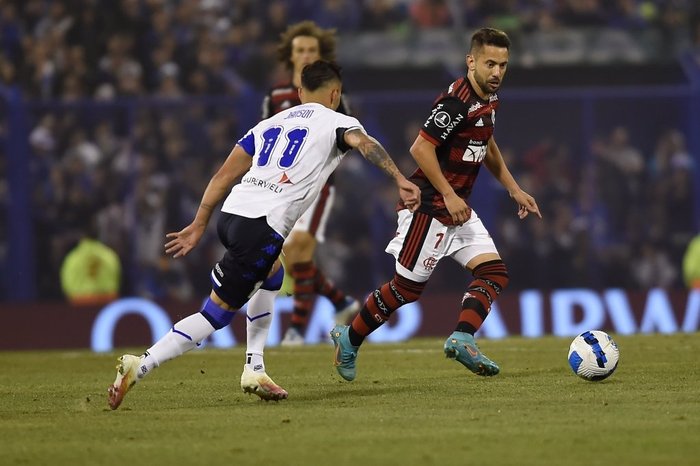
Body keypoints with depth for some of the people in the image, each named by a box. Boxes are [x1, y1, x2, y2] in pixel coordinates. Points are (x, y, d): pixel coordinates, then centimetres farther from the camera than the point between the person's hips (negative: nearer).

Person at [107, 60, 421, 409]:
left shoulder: (270, 124, 26)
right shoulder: (335, 122, 11)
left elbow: (224, 175, 20)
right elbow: (365, 144, -11)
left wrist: (199, 225, 21)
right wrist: (400, 180, -20)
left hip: (230, 214, 7)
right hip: (262, 227, -7)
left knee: (271, 275, 33)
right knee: (216, 314, -3)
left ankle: (253, 370, 25)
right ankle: (139, 367, -15)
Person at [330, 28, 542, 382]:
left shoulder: (488, 99, 8)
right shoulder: (457, 101, -22)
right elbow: (421, 148, -24)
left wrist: (514, 189, 22)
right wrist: (449, 195, -22)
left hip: (457, 207, 9)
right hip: (429, 207, -9)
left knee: (494, 273, -5)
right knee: (408, 287, -1)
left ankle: (462, 339, -18)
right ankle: (349, 340, 16)